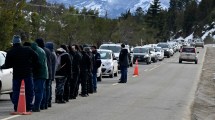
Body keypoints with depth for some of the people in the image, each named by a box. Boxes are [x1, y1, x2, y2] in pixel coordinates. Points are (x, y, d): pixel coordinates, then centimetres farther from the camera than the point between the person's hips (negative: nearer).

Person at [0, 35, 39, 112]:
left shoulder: (10, 52, -2)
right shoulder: (27, 50, 1)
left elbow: (7, 64, 0)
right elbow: (36, 58, -1)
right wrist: (34, 67, 11)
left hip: (17, 74, 0)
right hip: (28, 73, 0)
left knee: (16, 91, 7)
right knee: (29, 91, 7)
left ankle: (16, 107, 2)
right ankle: (29, 107, 6)